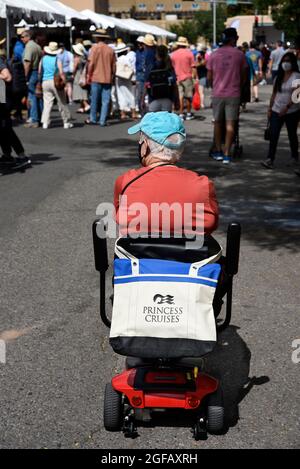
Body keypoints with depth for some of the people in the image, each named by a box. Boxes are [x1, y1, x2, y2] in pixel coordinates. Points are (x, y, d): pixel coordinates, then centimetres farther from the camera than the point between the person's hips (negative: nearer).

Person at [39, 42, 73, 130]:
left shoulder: (43, 59, 5)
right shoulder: (57, 59, -6)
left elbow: (39, 72, 8)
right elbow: (61, 73, -13)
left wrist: (40, 81, 18)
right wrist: (64, 82, -6)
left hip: (45, 82, 3)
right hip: (55, 82, -3)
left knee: (47, 103, 5)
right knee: (62, 103, 6)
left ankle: (45, 122, -3)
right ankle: (66, 122, 12)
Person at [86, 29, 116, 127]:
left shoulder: (95, 47, -5)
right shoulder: (110, 50, 3)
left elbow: (91, 63, -8)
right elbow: (114, 65, 7)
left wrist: (89, 76, 1)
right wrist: (112, 77, 18)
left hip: (96, 78, -2)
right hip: (107, 79, 2)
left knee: (94, 100, 9)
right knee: (105, 101, 3)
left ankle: (93, 119, 17)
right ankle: (103, 121, 2)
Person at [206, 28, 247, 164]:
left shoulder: (213, 55, 0)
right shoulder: (239, 54, -3)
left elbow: (209, 77, 3)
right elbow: (244, 76, 4)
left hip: (217, 94, 2)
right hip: (233, 94, -1)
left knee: (218, 123, 14)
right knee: (230, 124, 1)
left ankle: (218, 151, 20)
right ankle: (227, 154, -3)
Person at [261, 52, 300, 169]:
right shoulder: (279, 77, 11)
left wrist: (287, 106, -27)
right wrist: (270, 108, 11)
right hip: (277, 110, 4)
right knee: (273, 135, -8)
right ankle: (270, 160, -13)